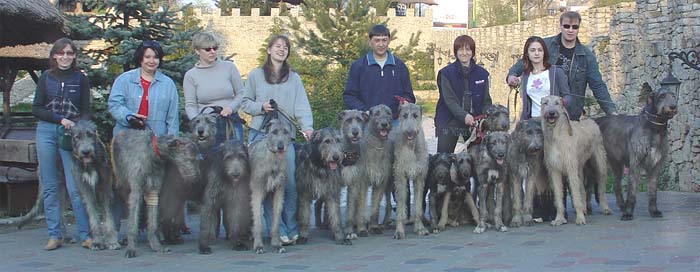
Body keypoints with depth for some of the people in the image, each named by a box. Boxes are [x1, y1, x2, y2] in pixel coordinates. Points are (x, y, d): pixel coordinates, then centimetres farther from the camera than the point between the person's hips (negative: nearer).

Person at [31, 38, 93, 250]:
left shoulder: (81, 79, 6)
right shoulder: (46, 77, 8)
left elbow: (86, 111, 6)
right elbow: (36, 109, 5)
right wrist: (61, 119, -8)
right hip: (47, 133, 2)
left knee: (76, 187, -8)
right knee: (49, 187, 3)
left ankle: (85, 235, -4)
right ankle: (54, 235, 8)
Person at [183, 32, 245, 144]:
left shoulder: (229, 67, 4)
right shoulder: (191, 75, 3)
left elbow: (241, 94, 9)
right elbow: (190, 106, 1)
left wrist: (231, 107, -10)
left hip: (231, 123, 1)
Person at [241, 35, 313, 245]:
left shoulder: (294, 78, 13)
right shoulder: (255, 75, 9)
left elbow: (301, 106, 3)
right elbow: (245, 103, 12)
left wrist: (307, 126, -13)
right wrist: (260, 106, -7)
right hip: (260, 133, -1)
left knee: (291, 183, -5)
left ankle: (292, 229, 6)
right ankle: (277, 231, 0)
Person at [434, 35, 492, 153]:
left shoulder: (482, 73, 7)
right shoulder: (446, 73, -3)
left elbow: (486, 100, 9)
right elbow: (449, 100, -12)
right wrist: (464, 115, -26)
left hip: (474, 122, 3)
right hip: (450, 122, -3)